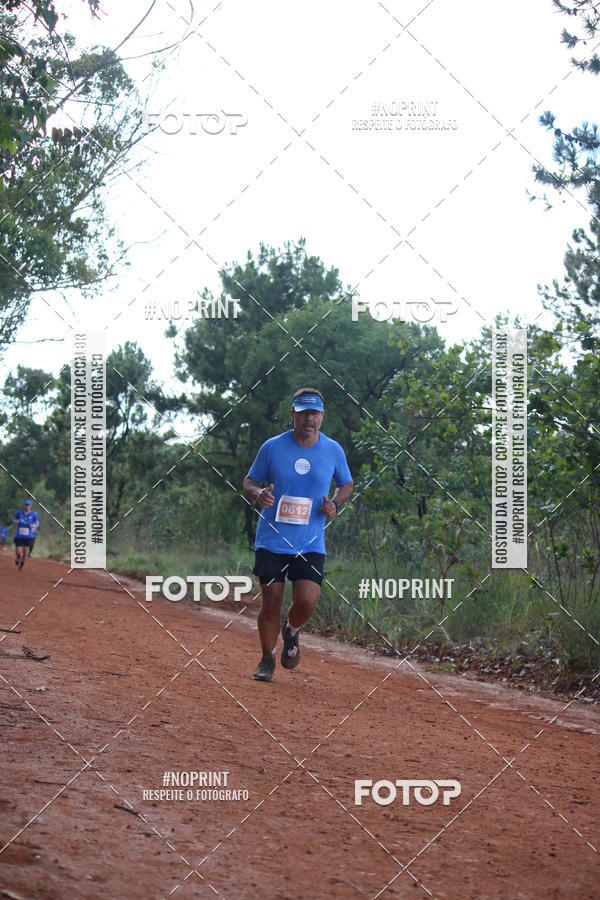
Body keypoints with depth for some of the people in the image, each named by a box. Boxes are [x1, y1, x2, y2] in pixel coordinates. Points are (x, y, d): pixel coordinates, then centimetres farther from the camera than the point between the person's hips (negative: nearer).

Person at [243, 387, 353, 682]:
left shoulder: (333, 450, 2)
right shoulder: (272, 447, -2)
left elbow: (346, 484, 18)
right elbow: (249, 481, 9)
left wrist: (335, 505, -3)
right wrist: (258, 494, -15)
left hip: (311, 545, 0)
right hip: (271, 541, 0)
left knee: (306, 602, -15)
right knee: (270, 605, -1)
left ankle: (291, 631, 20)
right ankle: (267, 660, 23)